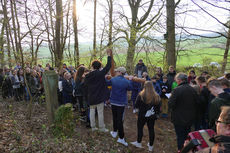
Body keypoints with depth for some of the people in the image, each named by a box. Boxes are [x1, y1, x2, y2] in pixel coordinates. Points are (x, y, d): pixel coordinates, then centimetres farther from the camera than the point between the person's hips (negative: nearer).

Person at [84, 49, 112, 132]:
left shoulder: (87, 76, -1)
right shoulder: (101, 74, -15)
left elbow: (86, 87, 4)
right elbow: (108, 66, -9)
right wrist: (109, 55, 0)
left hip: (91, 97, 4)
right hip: (99, 97, -4)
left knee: (92, 111, 16)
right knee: (100, 112, 6)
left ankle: (93, 127, 26)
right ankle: (102, 127, 18)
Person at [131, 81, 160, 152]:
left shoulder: (141, 95, -16)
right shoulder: (156, 96, -5)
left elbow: (136, 106, -9)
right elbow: (158, 107, 4)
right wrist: (157, 114, 17)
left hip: (142, 115, -3)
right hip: (152, 116, 3)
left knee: (140, 128, 15)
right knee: (151, 129, 13)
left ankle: (138, 143, 29)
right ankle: (151, 146, 25)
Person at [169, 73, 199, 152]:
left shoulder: (177, 90, -23)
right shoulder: (193, 90, -5)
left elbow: (171, 104, -23)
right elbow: (196, 103, 4)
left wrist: (171, 97, -5)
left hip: (179, 119, -6)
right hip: (190, 118, 6)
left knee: (180, 137, 11)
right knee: (187, 135, 24)